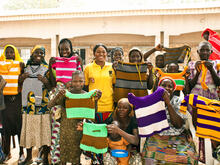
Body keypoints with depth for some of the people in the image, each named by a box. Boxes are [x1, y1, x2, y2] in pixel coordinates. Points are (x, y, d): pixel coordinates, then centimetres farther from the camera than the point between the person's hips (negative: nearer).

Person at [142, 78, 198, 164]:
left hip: (177, 137, 0)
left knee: (185, 158, -24)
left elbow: (178, 125, -14)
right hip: (156, 137, 0)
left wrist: (168, 103, -22)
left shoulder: (178, 101, 1)